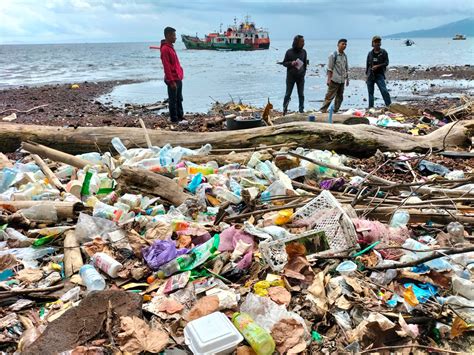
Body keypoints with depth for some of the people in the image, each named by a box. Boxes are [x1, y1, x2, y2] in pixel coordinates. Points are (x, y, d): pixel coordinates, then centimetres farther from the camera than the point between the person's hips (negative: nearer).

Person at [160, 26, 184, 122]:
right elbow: (166, 67, -20)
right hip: (173, 79, -10)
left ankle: (180, 115, 26)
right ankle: (174, 118, 6)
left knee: (179, 99, 16)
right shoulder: (165, 49, -16)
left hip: (178, 78, 10)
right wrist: (171, 81, -22)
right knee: (173, 100, -1)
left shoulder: (170, 47, 14)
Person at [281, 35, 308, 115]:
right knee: (288, 93, 2)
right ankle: (284, 109, 11)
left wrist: (304, 71, 4)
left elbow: (305, 63, 14)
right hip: (291, 76, -2)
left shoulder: (303, 52, 4)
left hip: (300, 76, 3)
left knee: (301, 94, 6)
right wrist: (291, 63, -18)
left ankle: (301, 109, 14)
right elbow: (284, 63, 0)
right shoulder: (289, 52, -5)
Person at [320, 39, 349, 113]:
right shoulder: (333, 55, -6)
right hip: (334, 80, -7)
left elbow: (347, 68, 19)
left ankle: (335, 110, 17)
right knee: (330, 96, -8)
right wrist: (329, 79, -15)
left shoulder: (345, 56, 12)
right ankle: (323, 110, -5)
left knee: (340, 97, 9)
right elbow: (329, 68, -9)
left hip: (342, 80, 7)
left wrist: (347, 79, 16)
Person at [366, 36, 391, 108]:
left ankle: (389, 105, -12)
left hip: (379, 75, -3)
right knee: (370, 92, 6)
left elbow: (386, 63, -1)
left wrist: (377, 66, -14)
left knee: (384, 90, -14)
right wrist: (367, 74, 12)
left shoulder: (383, 52, 3)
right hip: (370, 75, 4)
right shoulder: (370, 53, 12)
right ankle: (370, 107, 13)